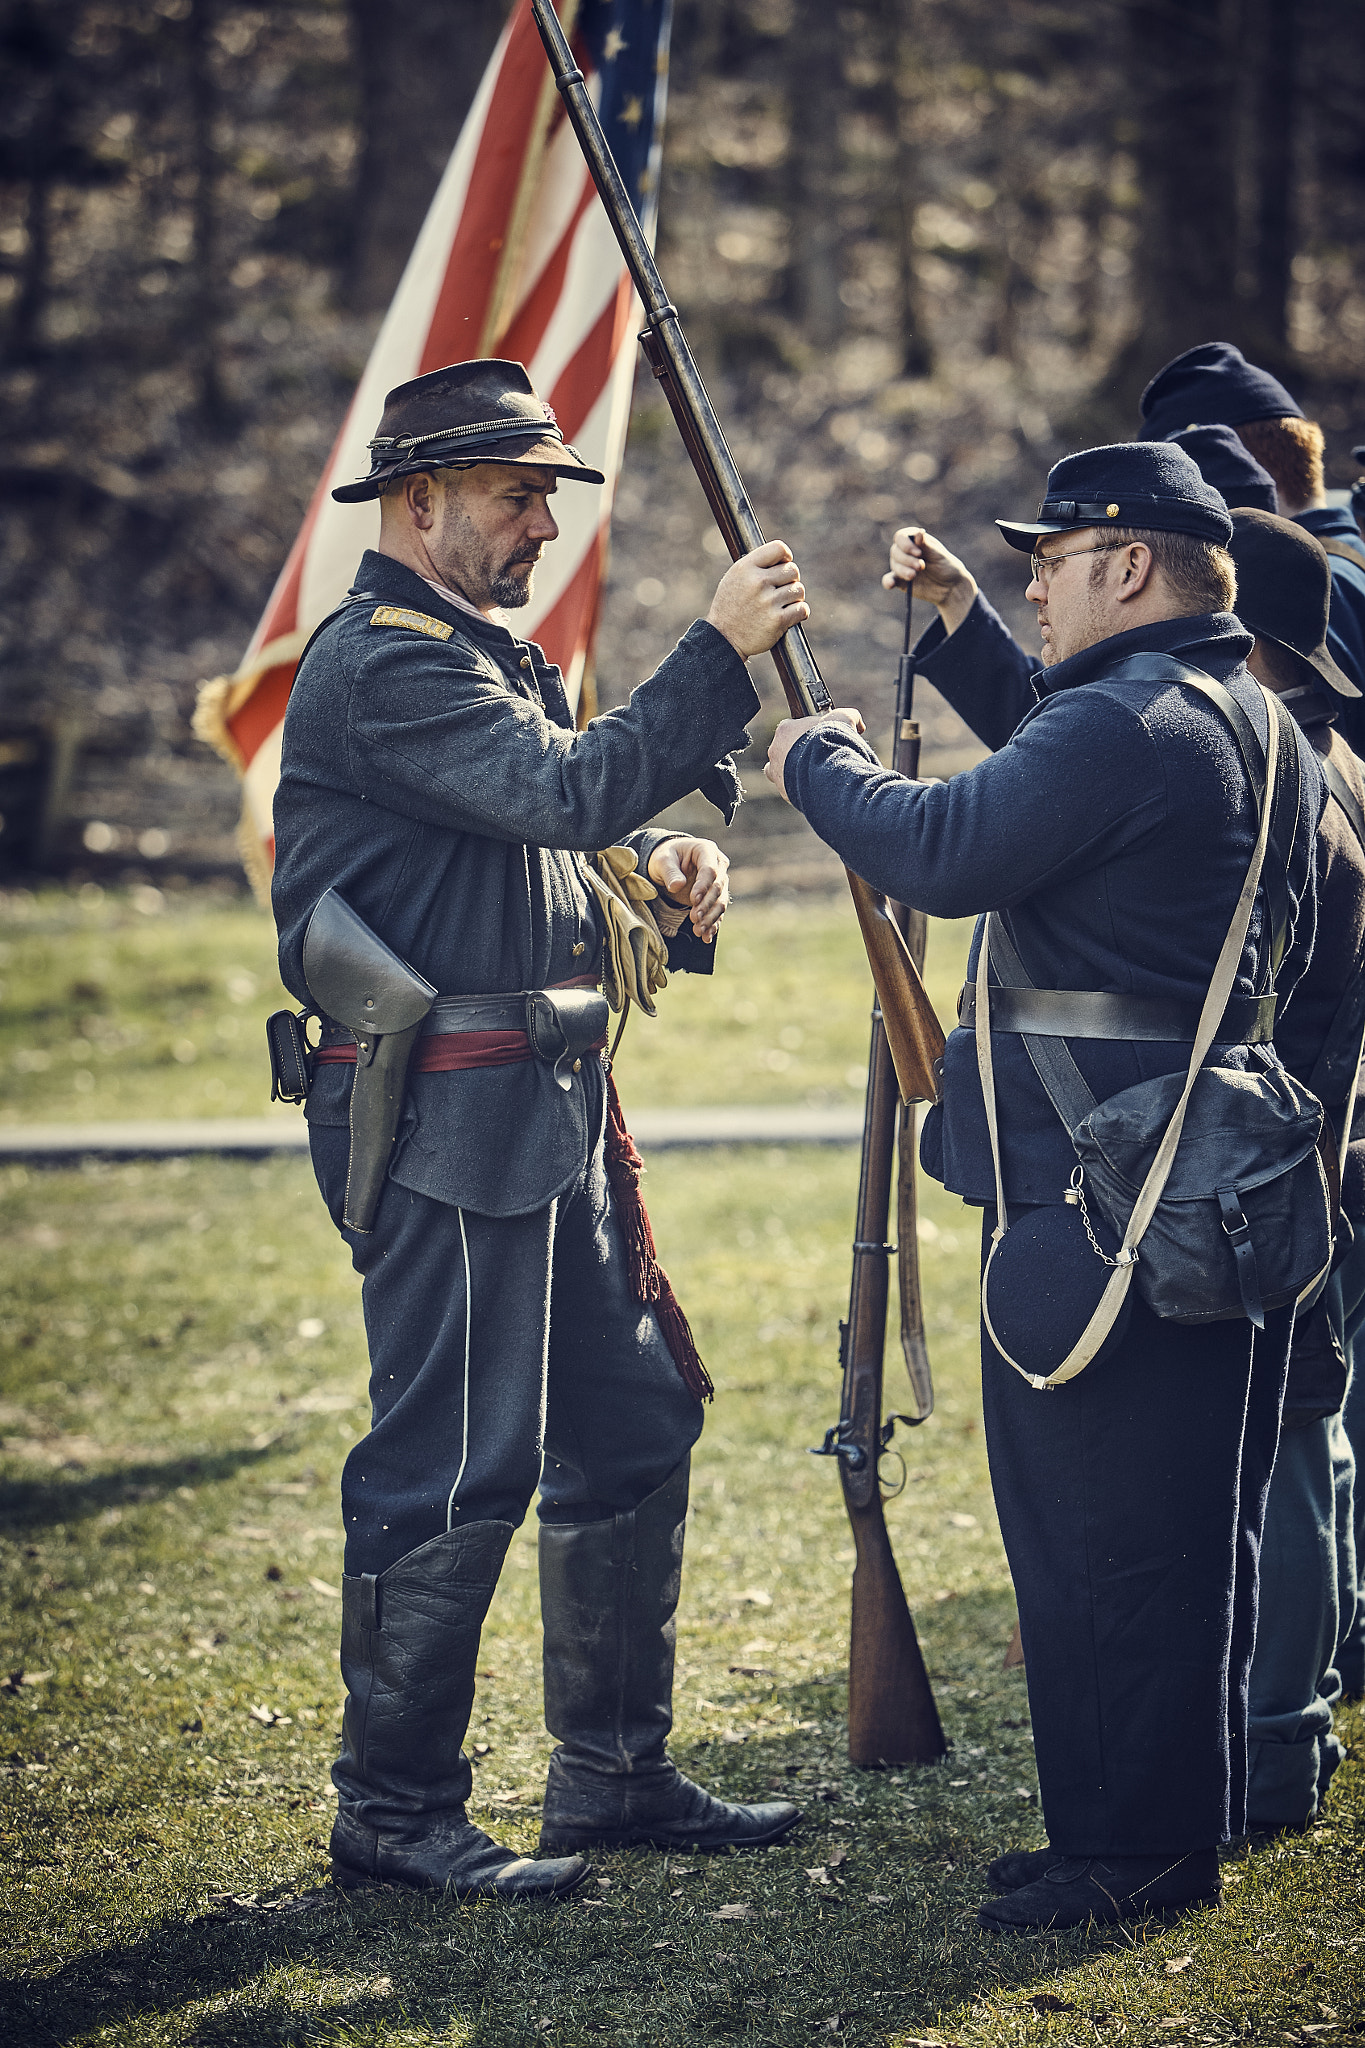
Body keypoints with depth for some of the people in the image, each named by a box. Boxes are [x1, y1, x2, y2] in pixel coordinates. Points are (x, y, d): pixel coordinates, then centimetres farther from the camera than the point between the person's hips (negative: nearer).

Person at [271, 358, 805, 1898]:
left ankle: (616, 1775, 23)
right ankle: (393, 1812, 6)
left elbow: (545, 836, 25)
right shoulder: (383, 661, -14)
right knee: (456, 1466, -5)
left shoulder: (481, 655, 20)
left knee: (636, 1424, 13)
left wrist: (651, 867, 4)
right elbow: (569, 790, -25)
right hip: (446, 1120, -10)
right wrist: (719, 650, -25)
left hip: (547, 1109, 10)